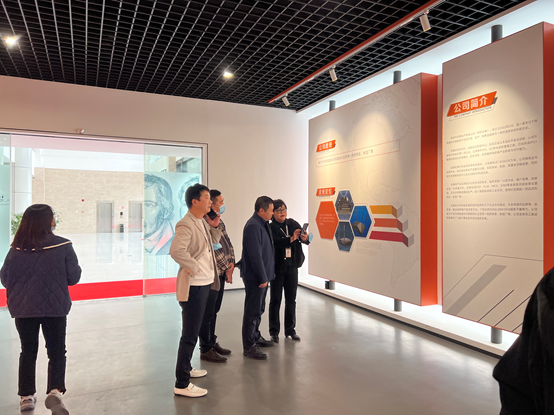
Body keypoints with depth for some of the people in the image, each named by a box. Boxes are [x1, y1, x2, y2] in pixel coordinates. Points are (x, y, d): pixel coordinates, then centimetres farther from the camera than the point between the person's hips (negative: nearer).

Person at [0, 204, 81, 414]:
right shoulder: (63, 246, -13)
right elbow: (73, 277, -8)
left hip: (23, 308, 3)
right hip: (54, 308, -2)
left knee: (28, 352, 19)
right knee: (57, 352, 10)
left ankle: (26, 396, 26)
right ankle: (55, 391, -6)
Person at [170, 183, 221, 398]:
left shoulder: (202, 222, 9)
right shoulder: (186, 225, -20)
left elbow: (213, 242, 22)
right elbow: (176, 250, -34)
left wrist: (215, 226, 4)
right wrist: (194, 267, -23)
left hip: (205, 283, 10)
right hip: (193, 285, -10)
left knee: (193, 330, 22)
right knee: (190, 334, -1)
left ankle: (186, 368, 39)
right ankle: (182, 384, 10)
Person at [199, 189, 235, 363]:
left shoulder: (219, 221, 12)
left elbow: (228, 244, 14)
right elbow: (213, 250, -21)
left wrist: (231, 264, 1)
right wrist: (227, 269, -12)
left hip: (222, 273, 9)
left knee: (214, 311, 19)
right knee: (207, 314, 3)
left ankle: (212, 342, 32)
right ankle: (206, 350, 15)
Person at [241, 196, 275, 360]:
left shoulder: (262, 224, 11)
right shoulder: (253, 226, -21)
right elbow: (255, 255, -24)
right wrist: (263, 278, -21)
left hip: (262, 275, 10)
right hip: (255, 277, -10)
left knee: (258, 309, 22)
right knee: (253, 311, -1)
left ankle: (255, 337, 37)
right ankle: (249, 347, 10)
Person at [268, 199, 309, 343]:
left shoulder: (293, 224, 4)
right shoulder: (270, 227, -9)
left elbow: (304, 238, -4)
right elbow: (275, 243, -24)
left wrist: (305, 238, -26)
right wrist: (291, 239, -33)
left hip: (292, 266, 4)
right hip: (277, 267, -4)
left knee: (291, 300, 12)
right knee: (275, 300, 6)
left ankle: (290, 330, 25)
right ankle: (274, 331, 17)